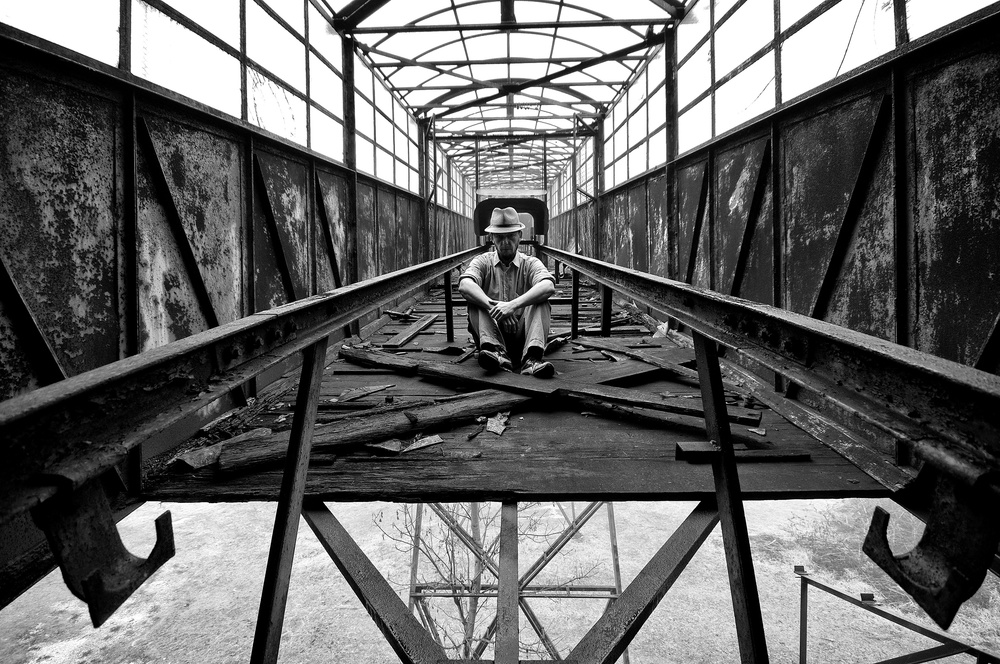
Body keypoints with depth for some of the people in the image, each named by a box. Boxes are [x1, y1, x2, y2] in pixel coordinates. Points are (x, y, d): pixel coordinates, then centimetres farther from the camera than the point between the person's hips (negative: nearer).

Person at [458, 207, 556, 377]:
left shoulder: (530, 263, 5)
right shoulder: (483, 262, 7)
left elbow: (548, 286, -19)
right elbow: (465, 285, -16)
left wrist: (513, 305, -34)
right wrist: (492, 306, -33)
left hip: (522, 337, 0)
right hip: (491, 333, 1)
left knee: (541, 302, -21)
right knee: (475, 301, -20)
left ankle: (532, 358, -42)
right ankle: (497, 352, -41)